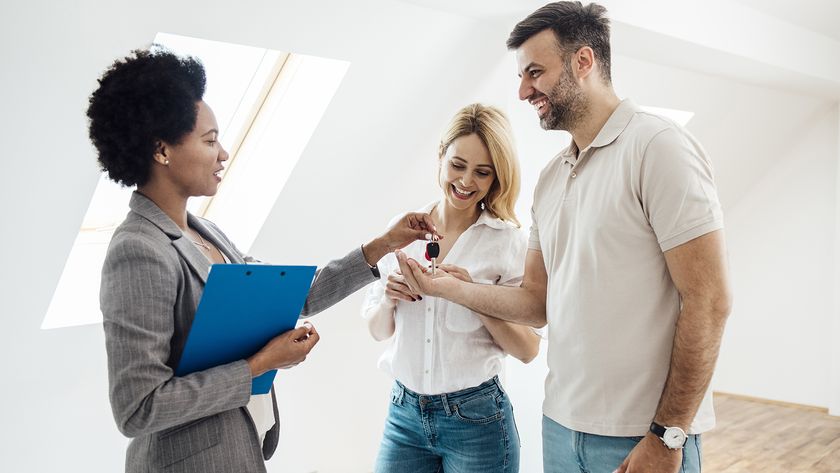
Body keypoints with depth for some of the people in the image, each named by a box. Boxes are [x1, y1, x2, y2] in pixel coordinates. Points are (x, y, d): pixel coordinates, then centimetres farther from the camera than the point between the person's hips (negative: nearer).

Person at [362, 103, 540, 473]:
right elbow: (377, 330, 8)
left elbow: (528, 349, -7)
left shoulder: (508, 240, -8)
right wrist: (388, 301, -13)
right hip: (404, 412, 3)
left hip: (476, 418, -3)